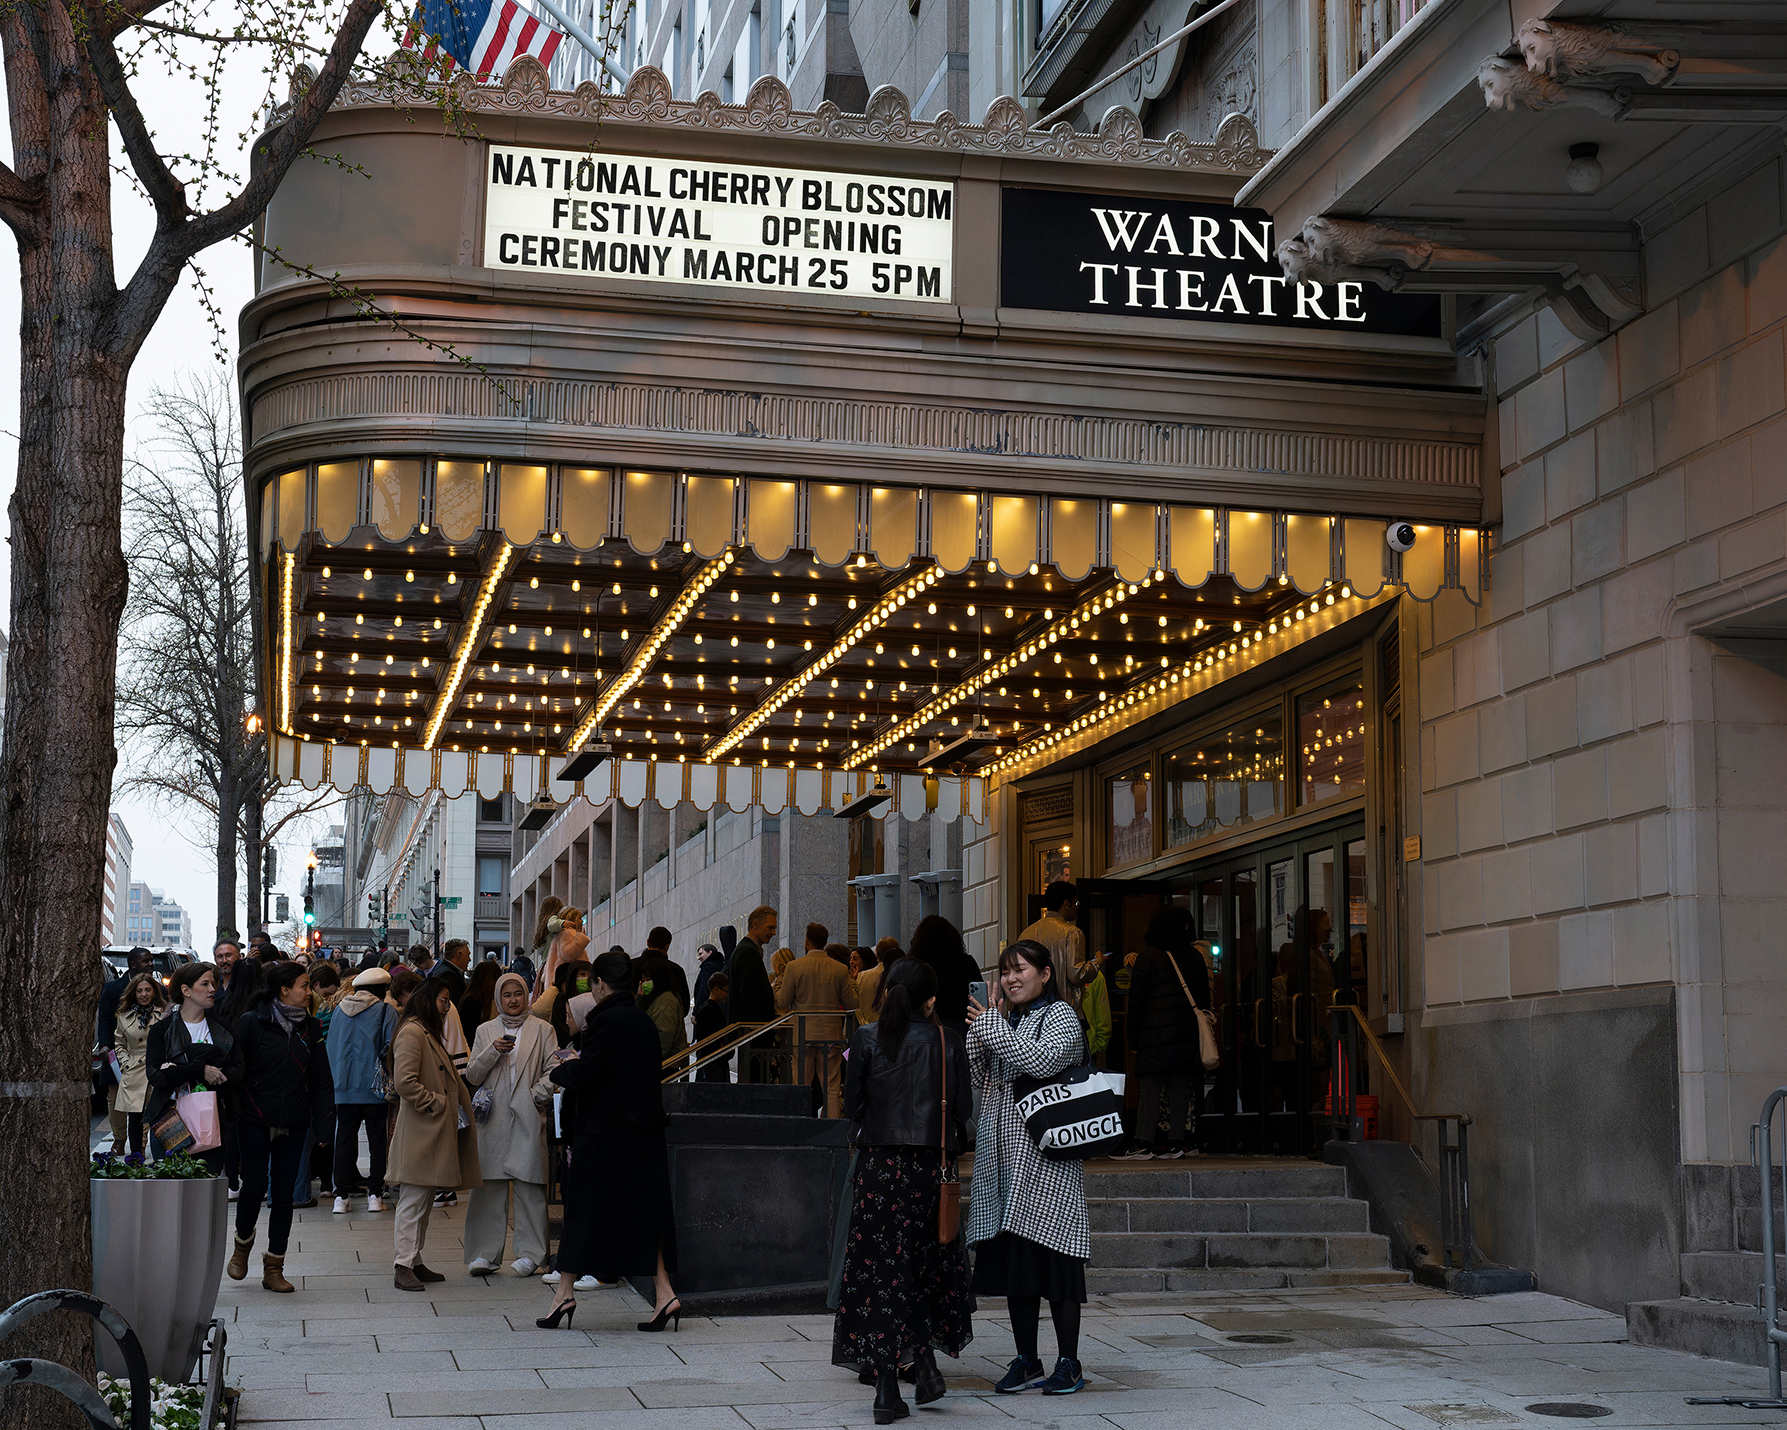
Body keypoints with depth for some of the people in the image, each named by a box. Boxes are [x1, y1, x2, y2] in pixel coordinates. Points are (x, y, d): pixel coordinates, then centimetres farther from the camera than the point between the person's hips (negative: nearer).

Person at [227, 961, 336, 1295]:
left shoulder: (310, 1029, 9)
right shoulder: (252, 1023, -5)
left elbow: (320, 1079, 10)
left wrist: (324, 1121, 1)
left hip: (293, 1123, 4)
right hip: (255, 1120, -4)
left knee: (283, 1192, 4)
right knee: (254, 1185, -6)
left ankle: (274, 1267, 12)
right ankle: (243, 1243, 23)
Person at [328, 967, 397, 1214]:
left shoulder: (339, 1010, 8)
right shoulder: (385, 1011, -5)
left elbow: (331, 1047, 14)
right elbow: (391, 1047, -9)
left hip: (344, 1086, 3)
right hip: (375, 1088, -3)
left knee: (345, 1138, 8)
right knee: (378, 1138, 5)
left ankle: (342, 1195, 5)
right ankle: (375, 1194, 3)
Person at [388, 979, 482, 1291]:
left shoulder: (430, 1033, 21)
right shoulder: (412, 1032, -12)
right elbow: (404, 1081, -22)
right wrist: (436, 1103, -16)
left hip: (436, 1131, 10)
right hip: (419, 1131, -10)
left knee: (425, 1200, 12)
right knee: (414, 1200, -8)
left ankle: (414, 1262, 18)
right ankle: (402, 1266, -6)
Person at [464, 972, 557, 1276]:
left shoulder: (542, 1029, 9)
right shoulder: (485, 1031, 15)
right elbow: (472, 1076, 8)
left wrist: (537, 1094, -12)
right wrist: (493, 1052, -6)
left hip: (527, 1118, -2)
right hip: (493, 1119, 2)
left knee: (529, 1186, -2)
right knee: (490, 1185, -2)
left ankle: (530, 1254, 4)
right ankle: (484, 1254, 3)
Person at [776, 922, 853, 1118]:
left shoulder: (794, 967, -7)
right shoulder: (840, 969, -2)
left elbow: (782, 1003, -4)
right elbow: (849, 1003, 2)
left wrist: (780, 986, 16)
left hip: (802, 1033, -1)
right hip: (831, 1033, 1)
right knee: (832, 1087, 5)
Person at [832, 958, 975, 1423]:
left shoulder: (866, 1040, -3)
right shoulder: (948, 1041, -2)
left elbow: (851, 1107, 1)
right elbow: (964, 1108, 0)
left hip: (879, 1163, -1)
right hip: (932, 1164, 1)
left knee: (879, 1265, 3)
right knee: (926, 1262, 18)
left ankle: (886, 1388, -1)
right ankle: (925, 1359, 7)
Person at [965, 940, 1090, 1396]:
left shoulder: (1061, 1016, -1)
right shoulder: (1001, 1021, 18)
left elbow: (1042, 1060, -19)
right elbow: (976, 1080, 11)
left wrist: (994, 1026, -12)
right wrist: (982, 1024, 0)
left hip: (1045, 1153, -7)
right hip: (1002, 1152, 7)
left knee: (1052, 1256, -6)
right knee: (1013, 1258, 7)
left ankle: (1068, 1363, 2)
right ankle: (1026, 1361, 14)